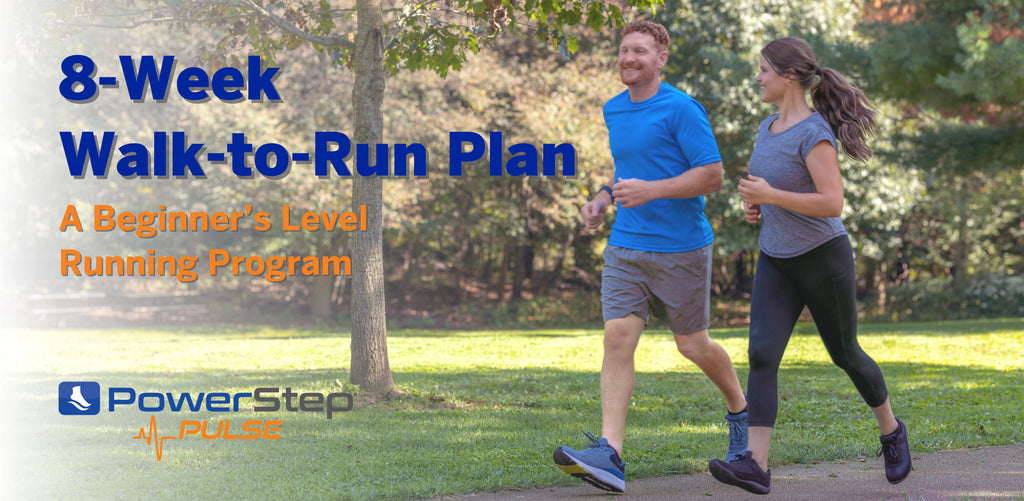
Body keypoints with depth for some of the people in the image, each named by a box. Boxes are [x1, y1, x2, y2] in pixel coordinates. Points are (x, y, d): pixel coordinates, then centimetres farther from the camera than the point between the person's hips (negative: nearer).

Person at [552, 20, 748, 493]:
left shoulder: (682, 110, -11)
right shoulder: (613, 111, 12)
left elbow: (712, 175, -15)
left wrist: (651, 191, -24)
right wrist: (604, 197, 9)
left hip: (681, 249, -5)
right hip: (625, 247, 5)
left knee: (693, 346, 7)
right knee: (617, 338, -11)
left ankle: (740, 409, 37)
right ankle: (609, 455, -19)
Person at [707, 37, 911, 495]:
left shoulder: (815, 133, -17)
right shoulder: (769, 128, 8)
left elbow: (833, 203, -25)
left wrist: (771, 196, -25)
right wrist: (753, 203, 5)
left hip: (823, 257, -6)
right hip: (776, 261, 6)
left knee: (845, 353, 10)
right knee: (761, 354, -12)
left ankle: (891, 431, 37)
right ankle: (755, 465, -20)